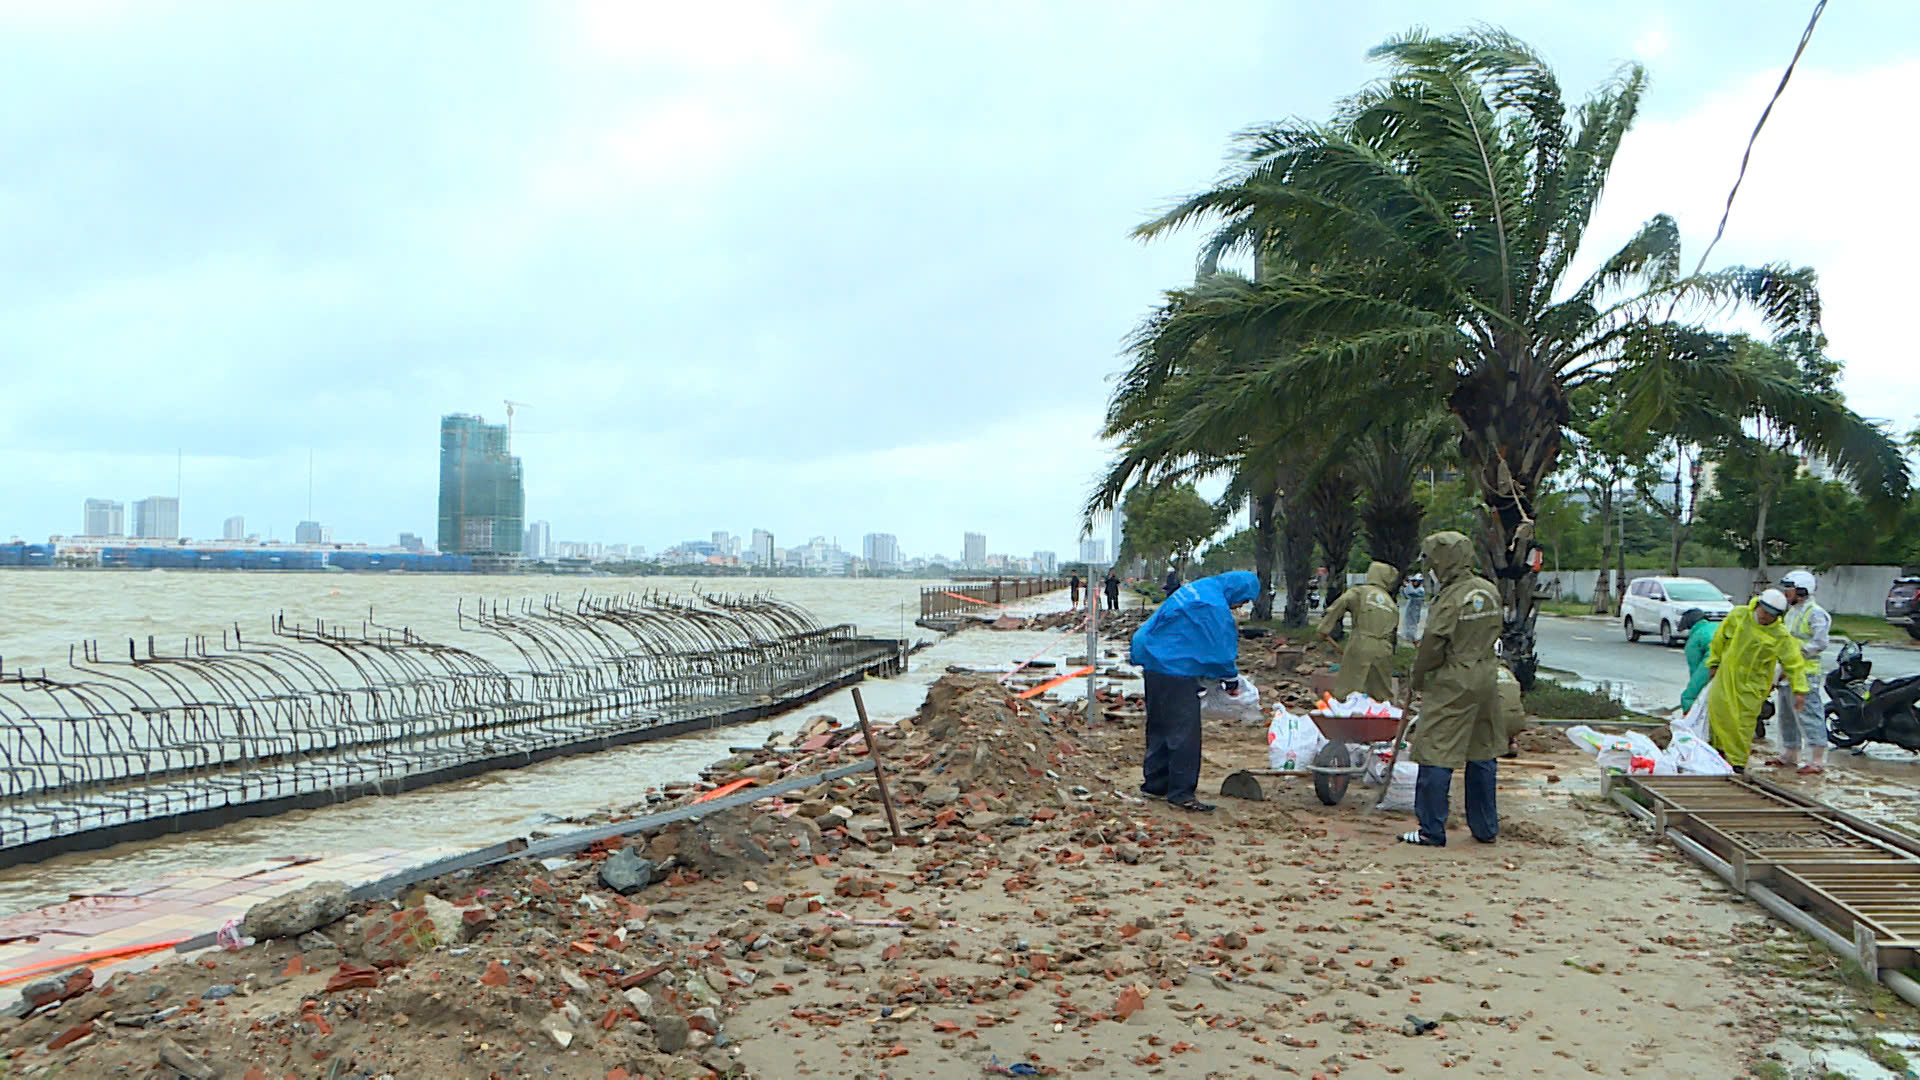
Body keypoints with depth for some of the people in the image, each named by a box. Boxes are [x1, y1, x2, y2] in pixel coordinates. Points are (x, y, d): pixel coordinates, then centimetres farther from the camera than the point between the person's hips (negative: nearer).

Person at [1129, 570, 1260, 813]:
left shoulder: (1197, 591, 14)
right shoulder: (1214, 607, -18)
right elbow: (1221, 648, -12)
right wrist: (1232, 681, 3)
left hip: (1155, 665, 11)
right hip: (1176, 672, -11)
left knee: (1160, 728, 17)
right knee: (1184, 732, -6)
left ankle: (1155, 784, 25)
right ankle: (1181, 792, -3)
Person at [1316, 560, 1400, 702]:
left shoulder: (1360, 592, 6)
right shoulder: (1392, 605, 19)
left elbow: (1341, 603, -11)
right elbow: (1393, 632, 17)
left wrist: (1325, 627, -8)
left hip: (1360, 646, -4)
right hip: (1383, 649, 4)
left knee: (1347, 690, -1)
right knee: (1383, 692, 15)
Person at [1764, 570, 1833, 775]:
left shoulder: (1815, 614, -12)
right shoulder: (1791, 612, 19)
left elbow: (1820, 643, -19)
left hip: (1804, 674, -10)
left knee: (1808, 716, -10)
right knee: (1786, 716, 17)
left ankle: (1817, 761, -7)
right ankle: (1788, 756, 28)